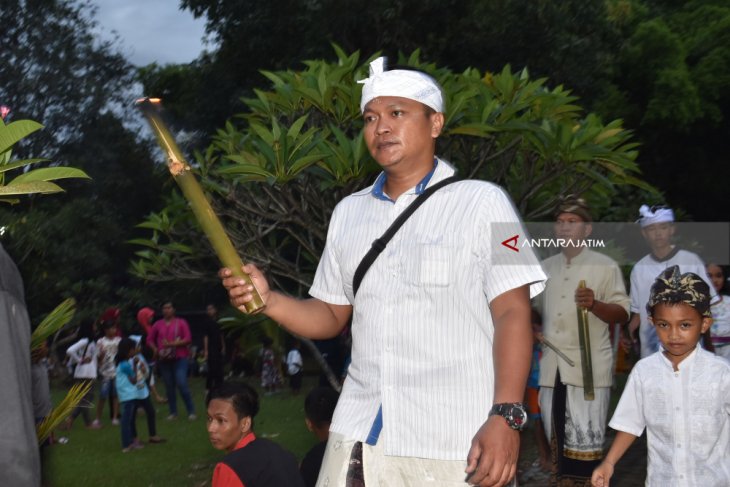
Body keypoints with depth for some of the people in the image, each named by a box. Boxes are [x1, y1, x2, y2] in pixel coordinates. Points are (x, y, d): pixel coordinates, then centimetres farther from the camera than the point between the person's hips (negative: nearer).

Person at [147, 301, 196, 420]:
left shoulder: (181, 323, 2)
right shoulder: (158, 324, 9)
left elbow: (188, 339, -5)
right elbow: (150, 340, 14)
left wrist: (172, 344, -15)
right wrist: (156, 350, -4)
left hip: (180, 358, -3)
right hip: (164, 360, 3)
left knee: (182, 384, -12)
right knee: (169, 387, 4)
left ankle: (191, 411, -3)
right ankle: (173, 412, 13)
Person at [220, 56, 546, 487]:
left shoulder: (482, 202, -2)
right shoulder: (348, 213, 12)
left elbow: (512, 314, -8)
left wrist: (506, 417, -19)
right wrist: (269, 300, -2)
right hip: (359, 436, 5)